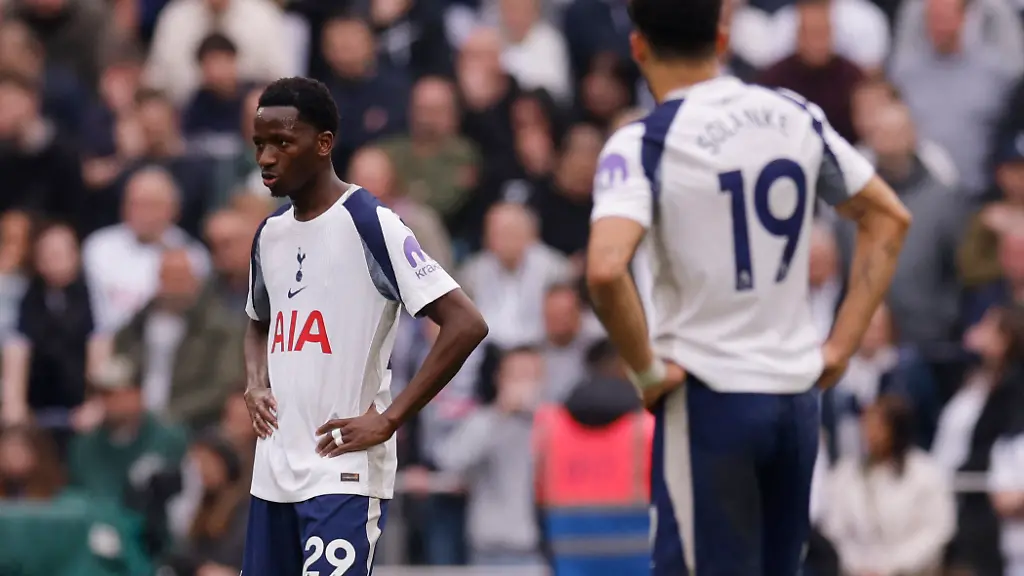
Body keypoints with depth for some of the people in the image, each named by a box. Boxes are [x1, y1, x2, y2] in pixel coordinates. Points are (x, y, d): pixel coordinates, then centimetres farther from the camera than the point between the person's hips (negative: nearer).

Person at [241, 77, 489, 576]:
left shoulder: (370, 225, -11)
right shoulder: (270, 234, 11)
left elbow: (466, 325, -17)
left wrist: (389, 420, -16)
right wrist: (255, 385, 9)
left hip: (344, 474, -8)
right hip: (273, 473, 8)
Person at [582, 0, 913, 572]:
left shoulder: (644, 144, -12)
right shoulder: (795, 116, 5)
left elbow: (606, 268, -27)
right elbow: (890, 217, 13)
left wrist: (647, 369, -12)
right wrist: (843, 343, 11)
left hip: (707, 397, -5)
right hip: (798, 392, 5)